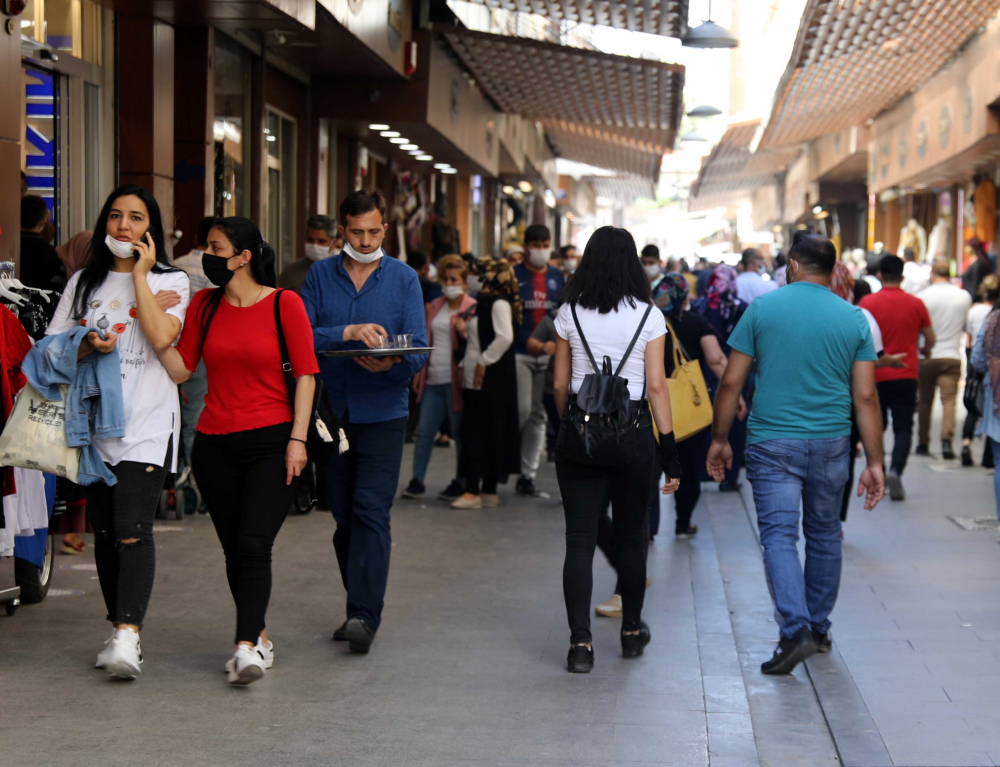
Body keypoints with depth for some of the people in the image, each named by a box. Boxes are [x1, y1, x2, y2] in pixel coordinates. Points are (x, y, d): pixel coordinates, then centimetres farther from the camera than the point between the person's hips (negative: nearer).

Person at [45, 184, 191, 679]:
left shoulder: (171, 281, 6)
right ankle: (119, 628, 18)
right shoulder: (84, 283, 16)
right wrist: (88, 346, -8)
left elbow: (161, 337, -13)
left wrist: (139, 273, -6)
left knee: (132, 529, -16)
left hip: (147, 423, -4)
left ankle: (128, 638, -23)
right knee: (104, 532, 7)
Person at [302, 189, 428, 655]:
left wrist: (392, 362, -26)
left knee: (371, 512, -12)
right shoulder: (320, 275, 6)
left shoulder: (404, 279, 3)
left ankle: (365, 616, -15)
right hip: (330, 411, 3)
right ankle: (360, 608, 21)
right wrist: (348, 332, -21)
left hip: (382, 412, -2)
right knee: (344, 516, 9)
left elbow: (419, 350, -4)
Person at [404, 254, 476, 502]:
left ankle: (460, 482, 12)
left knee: (460, 432, 3)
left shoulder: (471, 308, -3)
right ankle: (417, 480, 10)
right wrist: (420, 370, 15)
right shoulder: (435, 306, 16)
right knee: (424, 431, 4)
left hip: (455, 379, -6)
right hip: (433, 379, 6)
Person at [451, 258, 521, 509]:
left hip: (490, 378, -10)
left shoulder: (499, 303, -11)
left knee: (478, 432, -10)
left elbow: (505, 338, -23)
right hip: (476, 378, 10)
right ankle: (489, 491, 13)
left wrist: (483, 362, -20)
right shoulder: (484, 303, 18)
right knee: (474, 432, 10)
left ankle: (473, 492, -10)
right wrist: (465, 331, 7)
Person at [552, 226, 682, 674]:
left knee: (580, 540, 1)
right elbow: (656, 387, -5)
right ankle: (632, 630, 29)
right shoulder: (648, 317, -2)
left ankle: (581, 642, -7)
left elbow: (560, 385, 4)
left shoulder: (570, 314, 1)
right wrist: (669, 450, -2)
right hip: (632, 430, 0)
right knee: (630, 536, 15)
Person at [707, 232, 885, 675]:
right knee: (824, 534, 17)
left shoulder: (762, 309, -3)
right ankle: (819, 629, 27)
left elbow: (731, 382, -3)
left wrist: (719, 440, 8)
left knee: (778, 536, -3)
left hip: (772, 443, -3)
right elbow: (865, 397, 0)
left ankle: (795, 630, -18)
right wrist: (874, 463, 3)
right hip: (831, 445, 3)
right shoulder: (853, 319, 2)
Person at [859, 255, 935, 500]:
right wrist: (925, 350, 30)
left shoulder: (867, 302, -6)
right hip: (906, 376, 0)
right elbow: (930, 339, 7)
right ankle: (896, 470, -18)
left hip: (875, 376, 0)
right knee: (903, 428, 3)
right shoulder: (916, 304, -2)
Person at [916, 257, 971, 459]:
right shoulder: (964, 297, 0)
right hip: (952, 356, 1)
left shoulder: (924, 296, -8)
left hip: (926, 357, 0)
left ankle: (923, 443, 17)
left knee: (924, 402, 11)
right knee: (949, 400, -2)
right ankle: (947, 440, -19)